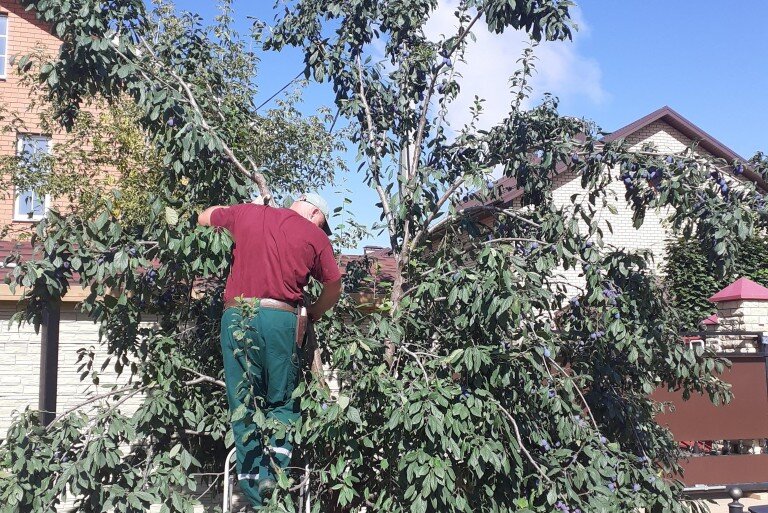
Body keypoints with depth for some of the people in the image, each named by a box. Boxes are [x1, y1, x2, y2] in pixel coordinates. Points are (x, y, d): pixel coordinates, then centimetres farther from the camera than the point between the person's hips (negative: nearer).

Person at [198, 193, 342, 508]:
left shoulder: (246, 213, 15)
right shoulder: (316, 235, 9)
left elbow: (204, 218, 31)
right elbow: (334, 286, 15)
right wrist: (315, 312, 32)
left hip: (237, 316, 2)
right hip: (281, 319, -2)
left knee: (244, 407, 8)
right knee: (283, 403, 13)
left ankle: (255, 497, 8)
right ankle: (274, 475, -5)